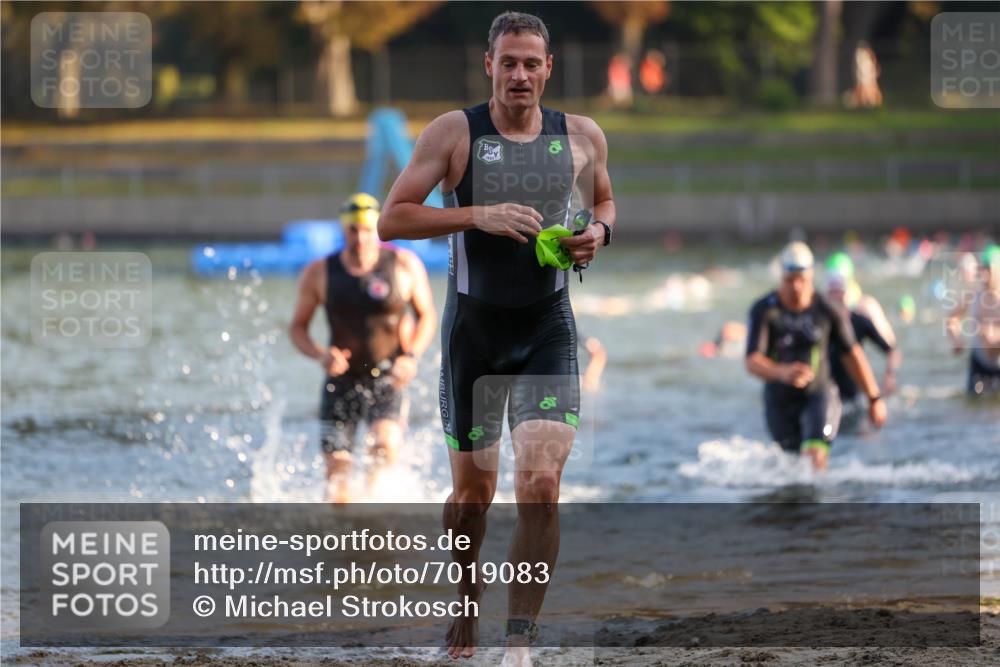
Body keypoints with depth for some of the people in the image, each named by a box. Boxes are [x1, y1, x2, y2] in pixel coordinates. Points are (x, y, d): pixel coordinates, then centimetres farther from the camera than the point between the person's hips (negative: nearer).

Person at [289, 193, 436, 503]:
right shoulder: (319, 273, -2)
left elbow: (427, 315, 7)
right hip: (342, 381, 1)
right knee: (337, 472, -1)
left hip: (387, 379, -1)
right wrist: (320, 355, -15)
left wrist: (412, 356, -11)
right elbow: (298, 327, 6)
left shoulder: (405, 265, -4)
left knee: (385, 445, -29)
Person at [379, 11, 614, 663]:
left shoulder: (583, 137, 3)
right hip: (474, 326, 0)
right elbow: (391, 219, -9)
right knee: (472, 492, 10)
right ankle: (465, 611, 35)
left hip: (548, 327, 1)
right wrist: (477, 216, -21)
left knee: (541, 483, -16)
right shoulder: (454, 133, -5)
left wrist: (599, 231, -1)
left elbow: (604, 200, 23)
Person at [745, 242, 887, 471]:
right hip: (780, 400, 1)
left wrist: (874, 398, 8)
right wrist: (782, 372, -45)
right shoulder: (764, 311, -14)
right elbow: (753, 362, -23)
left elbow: (852, 354, 3)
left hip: (819, 394, -1)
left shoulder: (829, 310, -9)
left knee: (816, 456, -24)